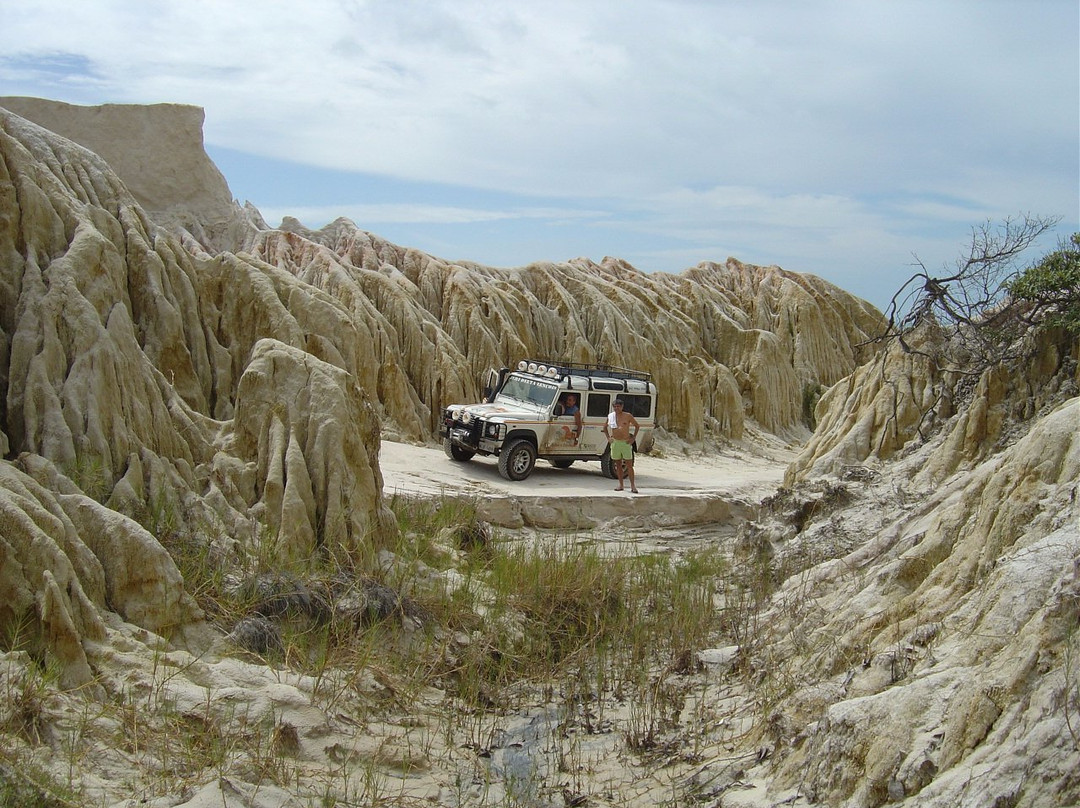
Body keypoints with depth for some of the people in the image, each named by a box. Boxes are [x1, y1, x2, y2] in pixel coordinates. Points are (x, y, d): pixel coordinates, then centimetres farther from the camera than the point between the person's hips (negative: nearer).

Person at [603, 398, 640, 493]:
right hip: (615, 442, 3)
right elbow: (605, 427, 21)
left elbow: (637, 426, 7)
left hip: (626, 442, -3)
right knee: (618, 465, 7)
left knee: (629, 465, -5)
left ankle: (633, 485, -2)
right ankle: (620, 485, 14)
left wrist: (633, 438, 0)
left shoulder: (628, 416, -3)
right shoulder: (610, 416, 5)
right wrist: (608, 438, 10)